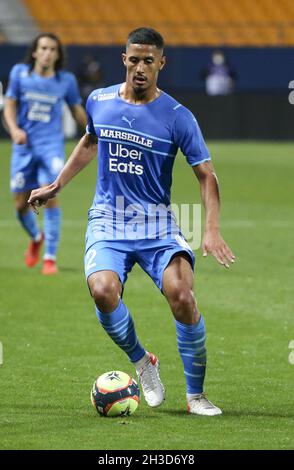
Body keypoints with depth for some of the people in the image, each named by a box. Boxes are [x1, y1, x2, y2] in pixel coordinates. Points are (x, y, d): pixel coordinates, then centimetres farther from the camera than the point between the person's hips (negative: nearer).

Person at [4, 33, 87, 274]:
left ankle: (50, 257, -10)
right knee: (21, 204, 4)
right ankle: (36, 238, 37)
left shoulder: (66, 80, 2)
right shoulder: (20, 73, 1)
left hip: (51, 145, -1)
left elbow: (77, 110, 15)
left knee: (50, 194, -18)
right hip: (24, 146, 1)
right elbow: (10, 105, 4)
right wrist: (14, 129, -13)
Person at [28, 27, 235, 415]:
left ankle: (196, 395, -7)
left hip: (158, 225, -2)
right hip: (108, 223, 2)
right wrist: (56, 186, 28)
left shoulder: (178, 117, -7)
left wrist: (212, 230, -17)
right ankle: (141, 362, 3)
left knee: (181, 295, -24)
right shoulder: (99, 102, 4)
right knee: (103, 291, -27)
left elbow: (206, 175, -5)